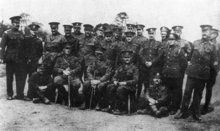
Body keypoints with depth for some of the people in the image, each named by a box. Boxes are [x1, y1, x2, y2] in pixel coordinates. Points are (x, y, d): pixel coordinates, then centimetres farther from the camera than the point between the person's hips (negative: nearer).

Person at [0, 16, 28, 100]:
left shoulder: (21, 34, 12)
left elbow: (24, 47, 15)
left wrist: (25, 58, 9)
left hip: (20, 60, 4)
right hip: (10, 59, -3)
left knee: (21, 77, 1)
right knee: (9, 78, 5)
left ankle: (20, 94, 8)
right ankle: (9, 95, 15)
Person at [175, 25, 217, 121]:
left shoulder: (212, 46, 2)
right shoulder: (195, 43, 5)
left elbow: (212, 62, 3)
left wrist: (215, 64, -11)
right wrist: (189, 62, 7)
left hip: (203, 74, 0)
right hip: (192, 72, 0)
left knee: (198, 94, 10)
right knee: (187, 92, 0)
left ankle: (196, 114, 21)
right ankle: (183, 112, 10)